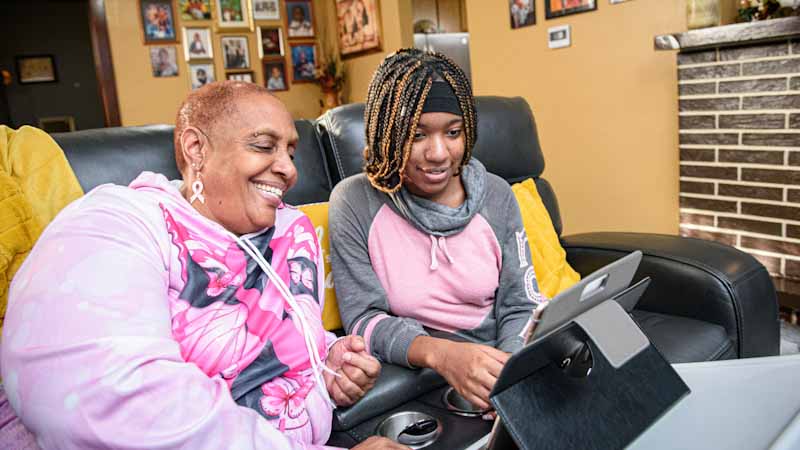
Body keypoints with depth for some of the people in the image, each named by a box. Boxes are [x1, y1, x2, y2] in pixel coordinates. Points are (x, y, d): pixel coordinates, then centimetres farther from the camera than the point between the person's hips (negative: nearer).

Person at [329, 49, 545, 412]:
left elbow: (519, 306, 2)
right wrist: (440, 354, -28)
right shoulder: (354, 202, -7)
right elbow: (363, 320, -9)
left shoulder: (497, 196, 2)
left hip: (495, 374, 4)